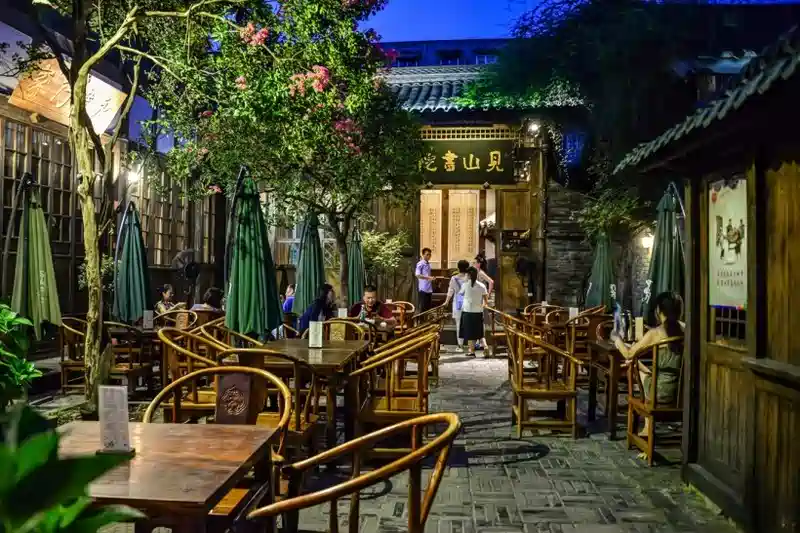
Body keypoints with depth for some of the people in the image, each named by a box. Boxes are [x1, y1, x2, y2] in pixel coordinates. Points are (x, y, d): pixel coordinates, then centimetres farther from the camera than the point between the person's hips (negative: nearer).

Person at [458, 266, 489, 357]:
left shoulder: (465, 285, -7)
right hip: (478, 312, 2)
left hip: (467, 312, -2)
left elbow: (460, 294, 11)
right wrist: (484, 305, 19)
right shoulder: (482, 286, -3)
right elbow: (486, 300, -1)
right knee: (479, 332, 14)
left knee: (470, 333, 5)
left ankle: (472, 351, 6)